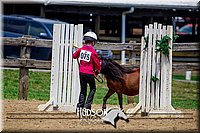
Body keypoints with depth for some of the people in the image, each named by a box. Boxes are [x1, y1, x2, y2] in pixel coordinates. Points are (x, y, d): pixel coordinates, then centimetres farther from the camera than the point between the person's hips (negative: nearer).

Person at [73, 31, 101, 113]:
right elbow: (97, 64, -7)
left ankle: (80, 106, 5)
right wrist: (98, 70, 13)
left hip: (81, 72, 4)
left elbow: (74, 56, 16)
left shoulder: (81, 49, 0)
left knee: (83, 90, 14)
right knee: (93, 89, 13)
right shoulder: (93, 52, -12)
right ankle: (87, 105, 3)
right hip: (89, 73, -4)